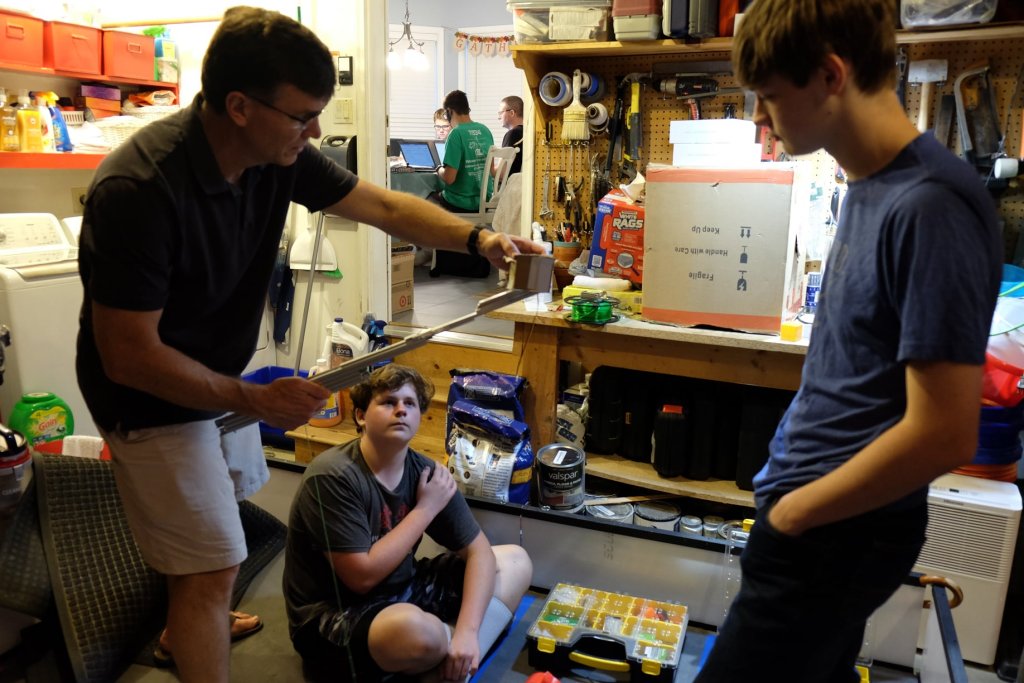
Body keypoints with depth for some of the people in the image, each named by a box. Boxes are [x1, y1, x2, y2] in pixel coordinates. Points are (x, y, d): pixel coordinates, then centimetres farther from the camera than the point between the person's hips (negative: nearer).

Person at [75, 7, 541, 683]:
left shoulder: (279, 154, -13)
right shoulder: (139, 190, -33)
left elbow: (384, 205, -5)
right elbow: (129, 355, -28)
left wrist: (477, 238, -19)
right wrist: (255, 398, -25)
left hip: (222, 378, 8)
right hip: (155, 396, -7)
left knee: (223, 503, 26)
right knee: (215, 566, -3)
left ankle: (194, 620, 53)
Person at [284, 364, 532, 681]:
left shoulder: (425, 472, -6)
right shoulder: (333, 476, -23)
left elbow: (479, 551, -4)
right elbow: (363, 576, -25)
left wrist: (466, 631, -20)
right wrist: (425, 510, -19)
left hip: (402, 590, 7)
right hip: (332, 616, -7)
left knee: (515, 561, 3)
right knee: (417, 630, -39)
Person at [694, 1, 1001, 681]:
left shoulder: (928, 207, -23)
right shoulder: (871, 185, 5)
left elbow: (943, 433, -24)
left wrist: (794, 510, -13)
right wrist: (793, 492, 11)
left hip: (842, 530, -8)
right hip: (825, 512, 9)